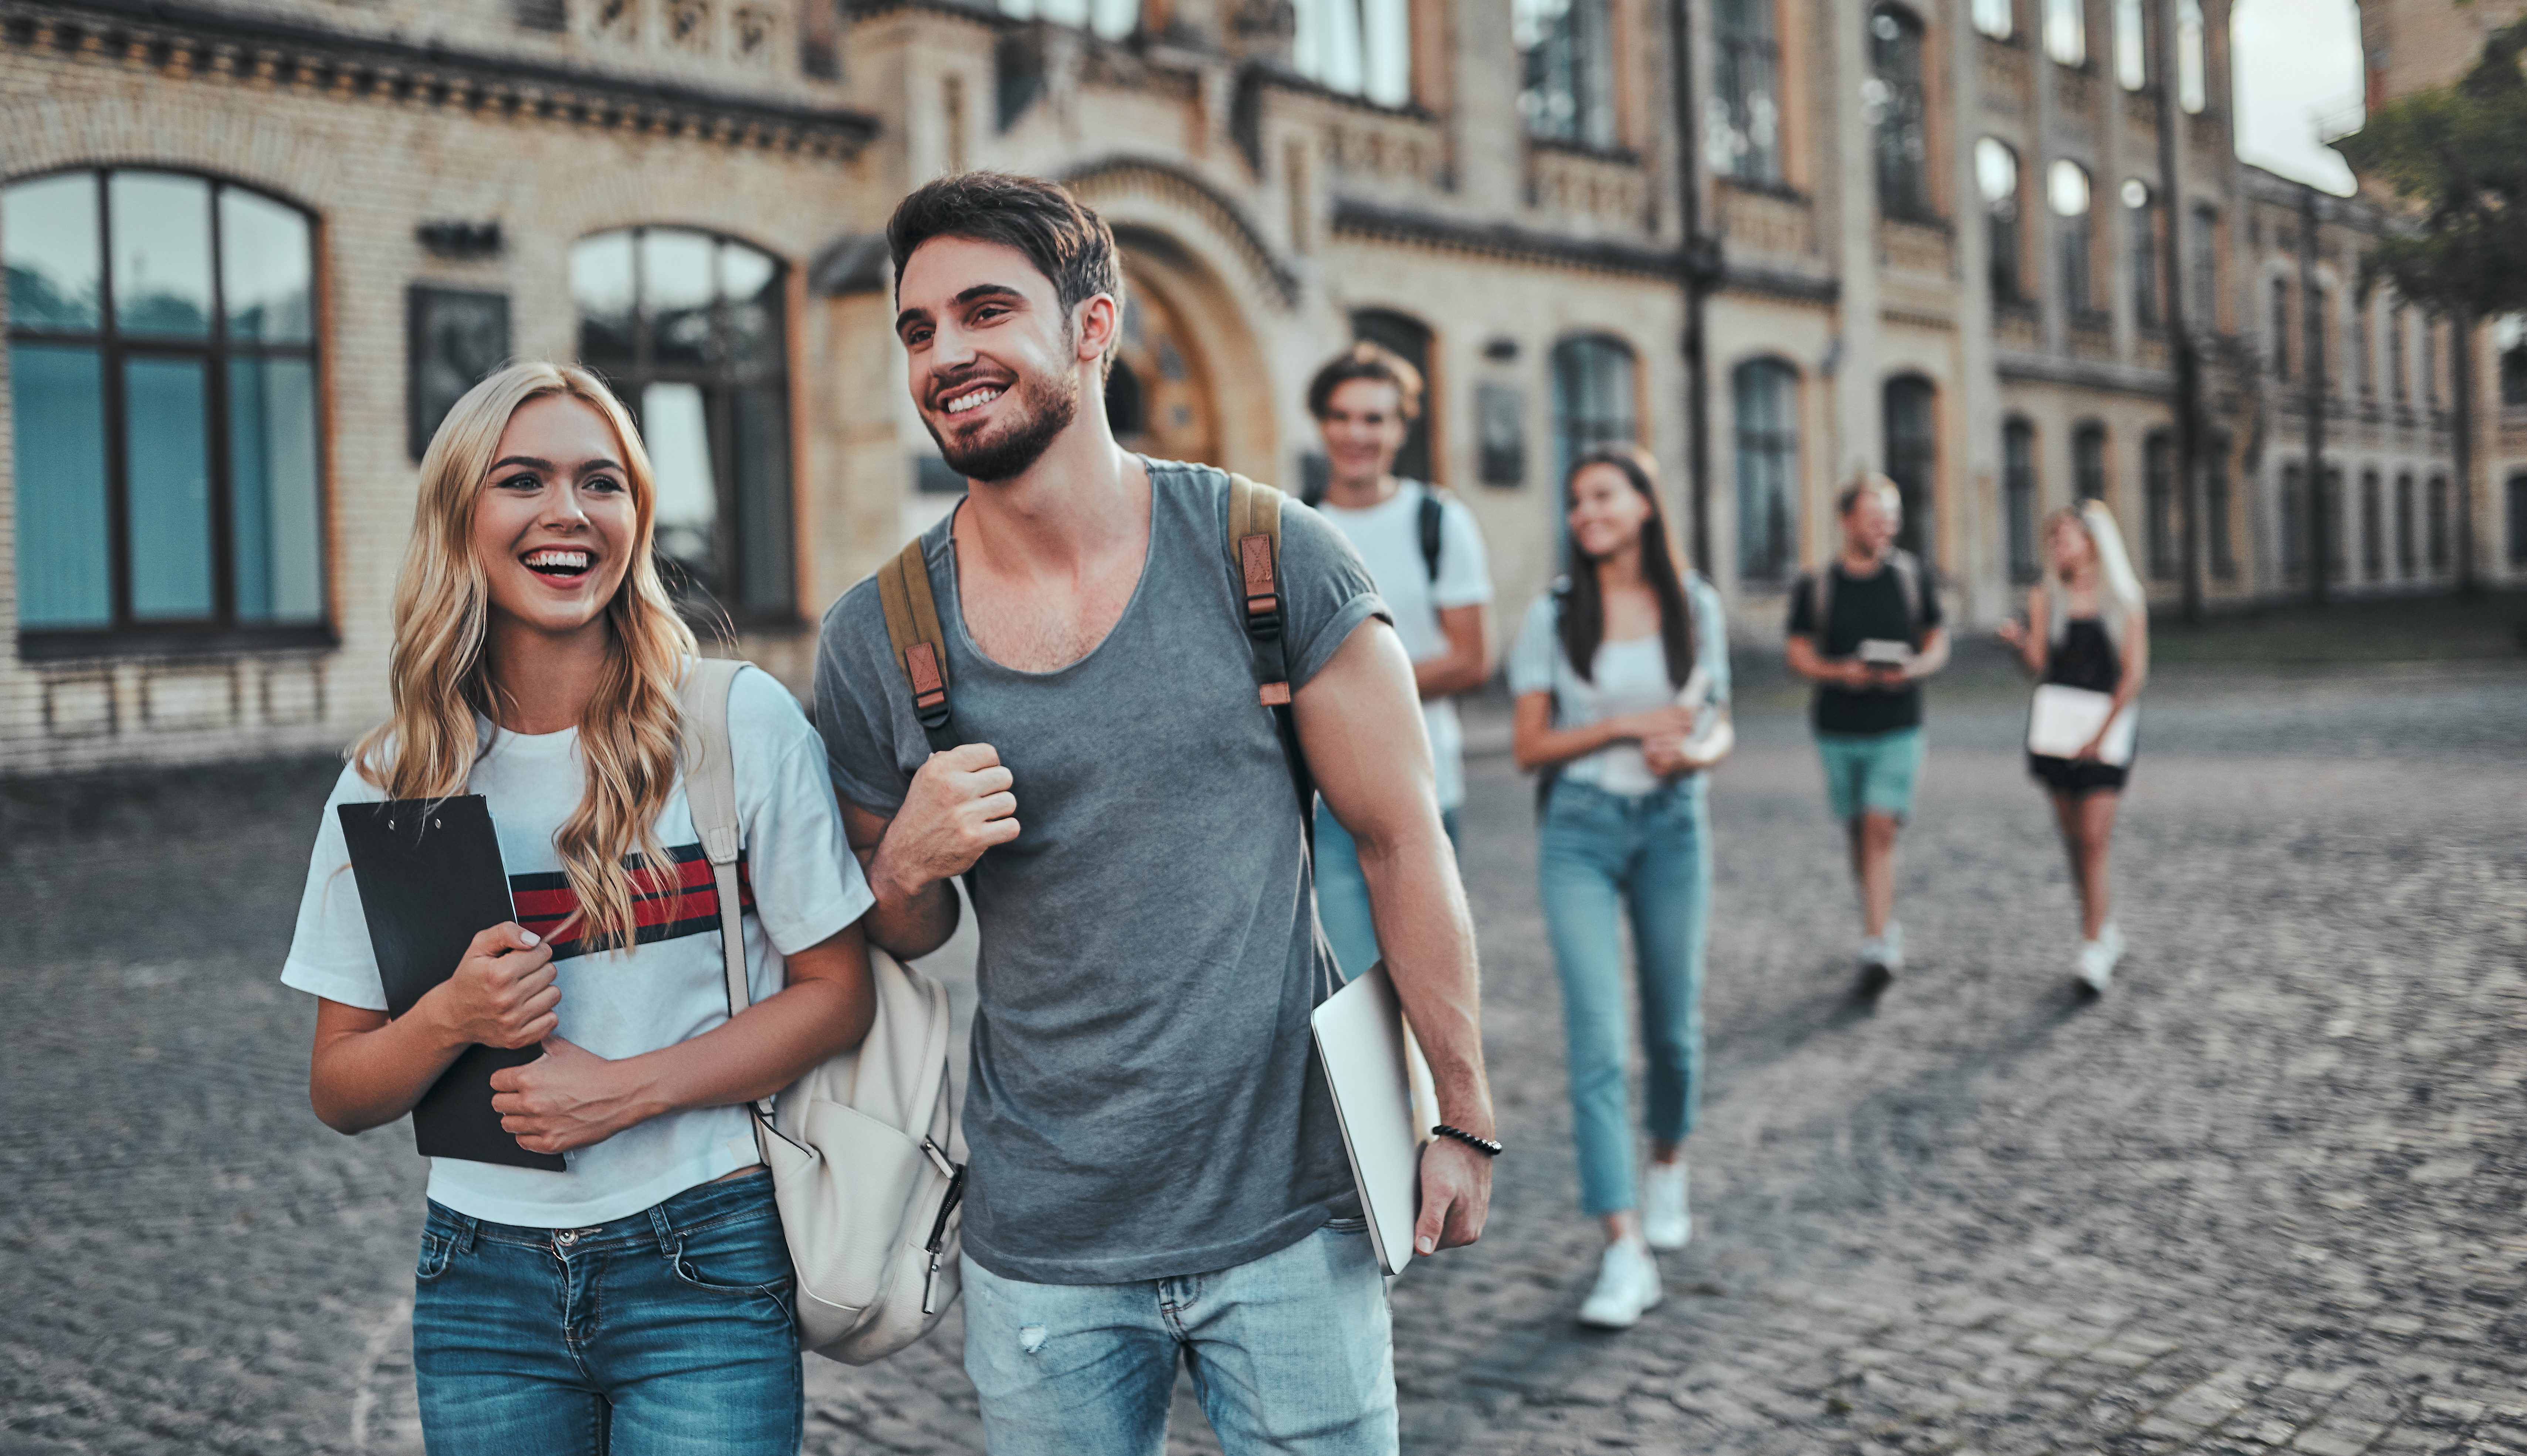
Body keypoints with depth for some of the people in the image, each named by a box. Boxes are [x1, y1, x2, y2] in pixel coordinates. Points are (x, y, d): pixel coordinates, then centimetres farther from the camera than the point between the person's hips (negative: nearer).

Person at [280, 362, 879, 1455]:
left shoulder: (741, 722, -7)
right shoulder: (390, 782, 1)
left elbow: (838, 994, -4)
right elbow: (340, 1094, 4)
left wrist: (630, 1086, -16)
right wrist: (452, 1016, -16)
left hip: (702, 1273, -2)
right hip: (484, 1277, 3)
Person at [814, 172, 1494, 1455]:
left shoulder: (1271, 558, -8)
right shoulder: (872, 640, -3)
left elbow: (1399, 837, -3)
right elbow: (891, 942, 9)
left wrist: (1462, 1116, -2)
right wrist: (909, 864, -14)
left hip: (1291, 1219, -1)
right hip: (1039, 1247, 2)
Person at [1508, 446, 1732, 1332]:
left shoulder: (1694, 606, 5)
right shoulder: (1554, 616, 0)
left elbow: (1719, 725, 10)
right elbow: (1528, 748, -2)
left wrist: (1694, 752, -13)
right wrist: (1628, 726, -14)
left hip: (1674, 827, 2)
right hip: (1581, 833, -2)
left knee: (1674, 1026, 13)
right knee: (1596, 1038, -11)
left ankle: (1668, 1168, 43)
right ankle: (1626, 1253, -12)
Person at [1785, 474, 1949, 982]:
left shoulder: (1912, 576, 3)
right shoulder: (1815, 586, 0)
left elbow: (1938, 644, 9)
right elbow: (1799, 654, 3)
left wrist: (1913, 669, -13)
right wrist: (1838, 672, -17)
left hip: (1898, 727, -1)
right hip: (1838, 727, 1)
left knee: (1881, 829, -13)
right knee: (1858, 833, 12)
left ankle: (1876, 943, -13)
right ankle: (1884, 920, 33)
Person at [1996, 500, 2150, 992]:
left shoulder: (2125, 599, 0)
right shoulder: (2045, 596, 6)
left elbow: (2134, 672, -4)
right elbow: (2039, 665, 1)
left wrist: (2103, 731, -13)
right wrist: (2019, 642, -21)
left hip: (2107, 728, -3)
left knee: (2094, 839, -11)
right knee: (2075, 840, 7)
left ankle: (2093, 951, -10)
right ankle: (2106, 932, 24)